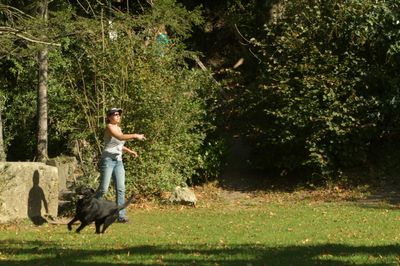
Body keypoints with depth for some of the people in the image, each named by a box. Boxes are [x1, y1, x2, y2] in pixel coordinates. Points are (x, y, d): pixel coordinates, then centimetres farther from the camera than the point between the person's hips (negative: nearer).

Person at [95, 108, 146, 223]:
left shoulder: (118, 128, 17)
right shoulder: (109, 127, -8)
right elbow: (120, 137, -26)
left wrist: (129, 151, 18)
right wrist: (135, 136, -29)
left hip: (118, 161, 7)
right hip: (108, 160, -7)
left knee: (121, 188, -2)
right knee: (103, 189, -9)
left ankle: (121, 215, -3)